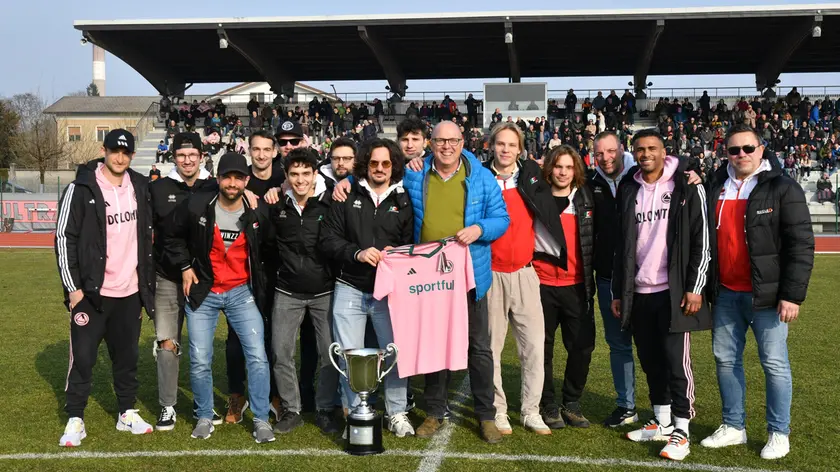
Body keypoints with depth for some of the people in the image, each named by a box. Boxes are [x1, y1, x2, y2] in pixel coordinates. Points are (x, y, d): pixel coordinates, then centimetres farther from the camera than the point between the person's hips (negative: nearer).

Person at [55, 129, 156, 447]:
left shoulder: (140, 187, 6)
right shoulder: (81, 188, -9)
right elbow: (64, 238, -8)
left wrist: (147, 280, 14)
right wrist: (72, 286, -11)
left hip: (130, 292, 4)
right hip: (92, 292, -4)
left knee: (127, 356, 13)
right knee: (83, 358, 0)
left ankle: (127, 414, 26)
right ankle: (75, 420, 13)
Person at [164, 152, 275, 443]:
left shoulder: (258, 214, -6)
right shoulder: (196, 206, -9)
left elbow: (267, 247, 13)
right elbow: (173, 237, 6)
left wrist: (254, 271, 9)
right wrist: (185, 267, 0)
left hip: (241, 293, 0)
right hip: (202, 292, 0)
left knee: (257, 356, -6)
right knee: (200, 361, 2)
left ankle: (261, 419, 7)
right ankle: (204, 417, 22)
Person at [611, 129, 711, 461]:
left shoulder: (687, 188, -3)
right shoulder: (628, 191, 11)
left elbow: (702, 241, -6)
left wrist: (695, 288, -11)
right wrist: (617, 292, 12)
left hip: (672, 292, -5)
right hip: (638, 293, 5)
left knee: (676, 362, -4)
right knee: (651, 361, 11)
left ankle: (681, 431, 4)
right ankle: (662, 423, 23)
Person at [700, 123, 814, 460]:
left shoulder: (782, 189, -7)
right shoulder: (715, 187, 8)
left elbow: (801, 245, -10)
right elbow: (705, 237, 15)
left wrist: (792, 294, -15)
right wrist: (705, 285, 10)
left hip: (766, 294, -5)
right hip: (726, 293, 5)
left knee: (774, 363, 2)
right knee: (726, 359, 11)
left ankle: (779, 433, 15)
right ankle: (733, 426, 25)